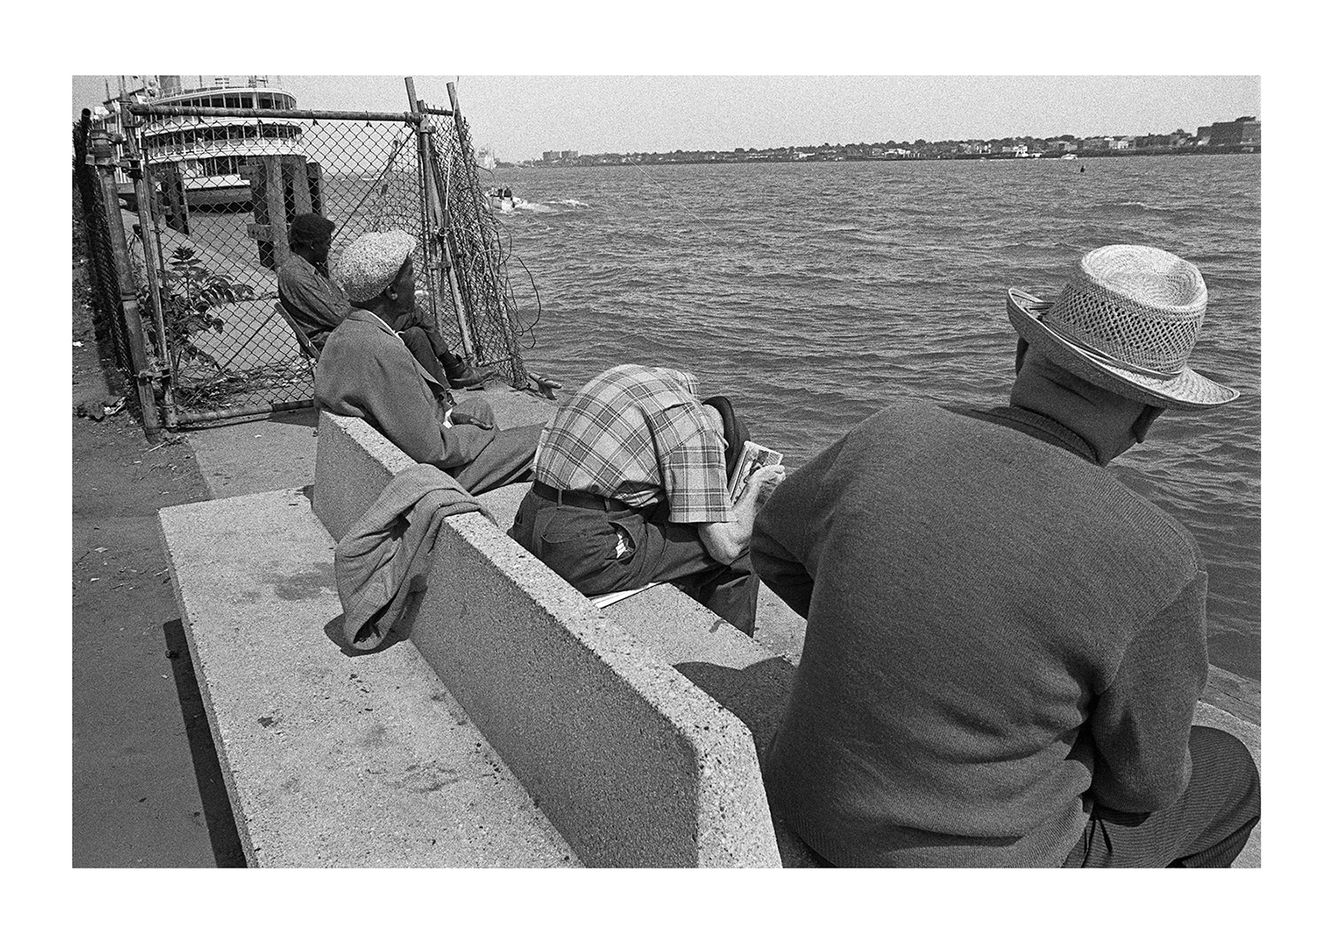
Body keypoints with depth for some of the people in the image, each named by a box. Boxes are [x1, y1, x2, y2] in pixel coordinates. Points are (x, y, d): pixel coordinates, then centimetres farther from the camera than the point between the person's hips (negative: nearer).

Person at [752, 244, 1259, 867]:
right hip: (981, 856, -4)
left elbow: (776, 549, 5)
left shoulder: (893, 437, -14)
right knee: (1227, 775, 24)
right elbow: (1143, 780, -8)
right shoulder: (1154, 565, -24)